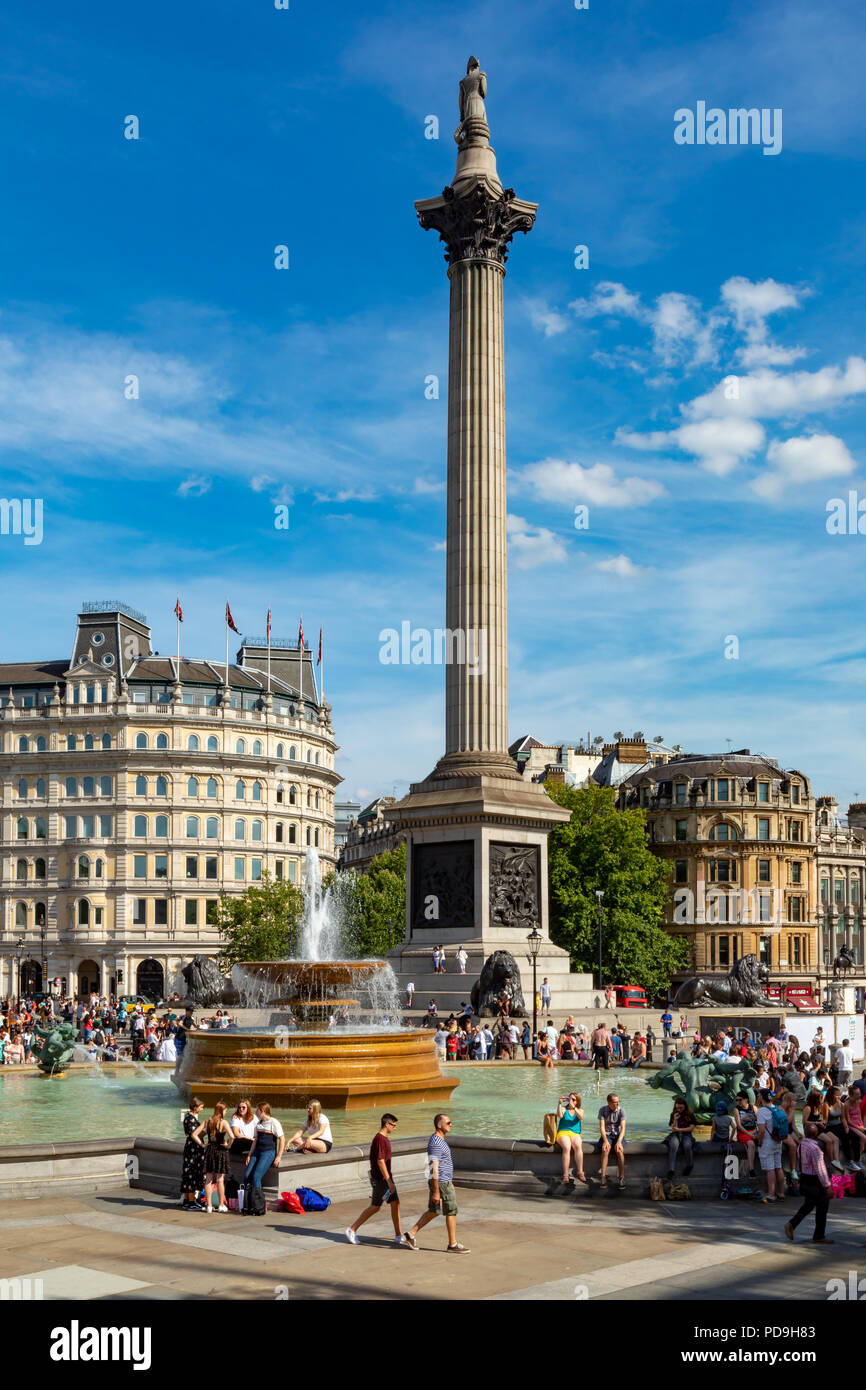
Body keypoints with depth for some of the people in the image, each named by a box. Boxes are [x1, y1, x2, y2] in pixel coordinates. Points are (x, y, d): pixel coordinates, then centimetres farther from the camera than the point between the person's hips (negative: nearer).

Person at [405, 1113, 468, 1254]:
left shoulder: (440, 1139, 12)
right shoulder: (436, 1143, -22)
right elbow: (433, 1169, -24)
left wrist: (450, 1182, 26)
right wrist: (436, 1192, -24)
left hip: (444, 1181, 10)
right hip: (441, 1183, -10)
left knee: (433, 1211, 15)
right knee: (451, 1212, 1)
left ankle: (411, 1234, 17)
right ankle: (453, 1245, 10)